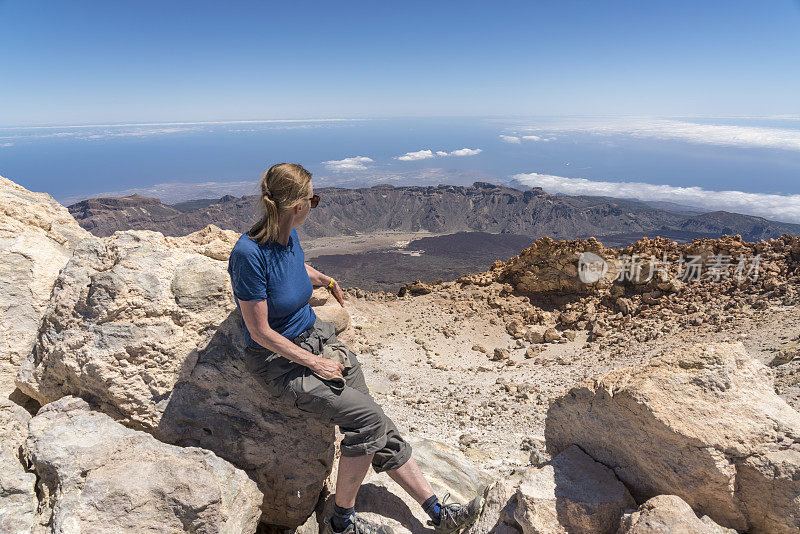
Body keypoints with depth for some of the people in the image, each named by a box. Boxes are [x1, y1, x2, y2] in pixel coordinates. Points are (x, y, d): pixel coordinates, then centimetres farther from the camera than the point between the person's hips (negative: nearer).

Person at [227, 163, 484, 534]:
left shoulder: (289, 236, 0)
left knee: (380, 431, 1)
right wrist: (315, 363, -16)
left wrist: (326, 280, 33)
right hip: (279, 360, -6)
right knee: (367, 419, -19)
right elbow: (260, 332, -19)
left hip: (316, 337, 7)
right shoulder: (249, 253, -22)